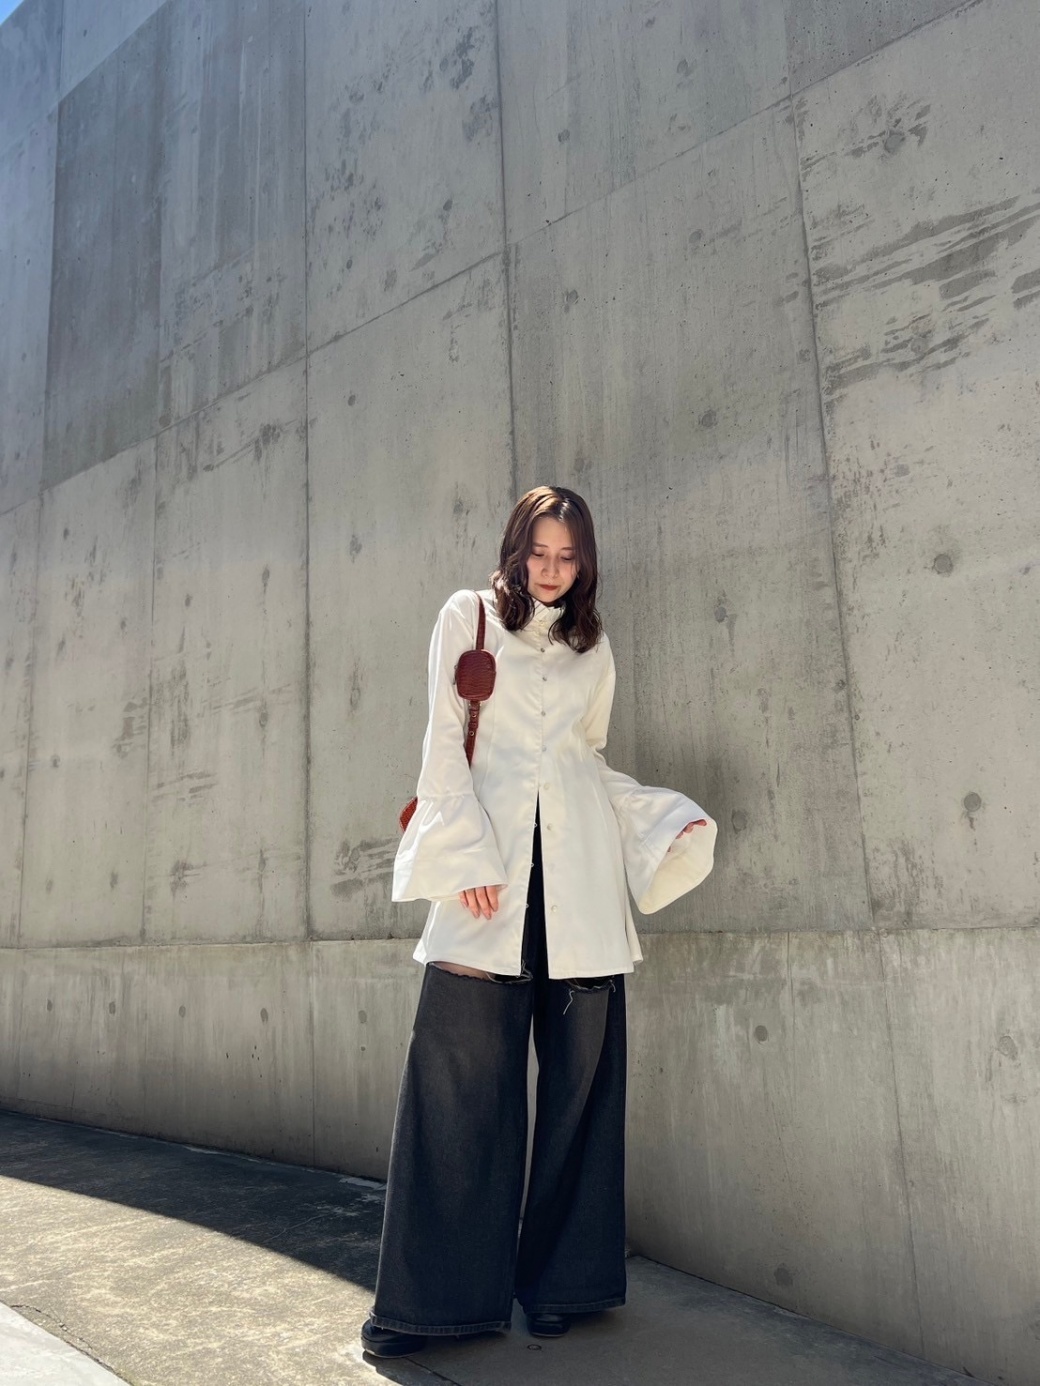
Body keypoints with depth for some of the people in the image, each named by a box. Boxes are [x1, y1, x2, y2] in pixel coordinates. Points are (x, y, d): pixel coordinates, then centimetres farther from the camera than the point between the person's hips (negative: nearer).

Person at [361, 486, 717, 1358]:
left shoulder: (593, 647, 19)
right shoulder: (468, 617, 10)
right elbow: (445, 740, 2)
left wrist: (670, 820, 6)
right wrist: (470, 856, -9)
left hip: (578, 871, 3)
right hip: (490, 861, -3)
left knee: (579, 1073, 3)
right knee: (460, 1072, -7)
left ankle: (560, 1282, 17)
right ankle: (438, 1295, 5)